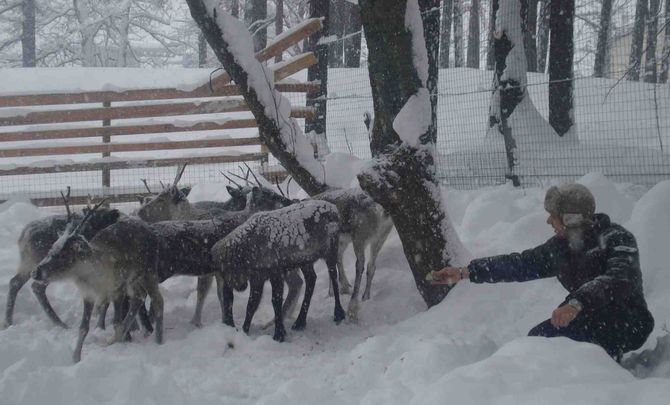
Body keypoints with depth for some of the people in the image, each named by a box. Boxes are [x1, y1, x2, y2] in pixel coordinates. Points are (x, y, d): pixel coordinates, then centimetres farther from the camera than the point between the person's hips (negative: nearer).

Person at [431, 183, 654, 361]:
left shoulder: (615, 239, -20)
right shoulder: (560, 246, 3)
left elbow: (622, 279, -39)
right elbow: (520, 264, 10)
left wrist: (577, 303, -53)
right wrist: (466, 272, 6)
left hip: (629, 325, -7)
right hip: (591, 322, 7)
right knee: (538, 338, -11)